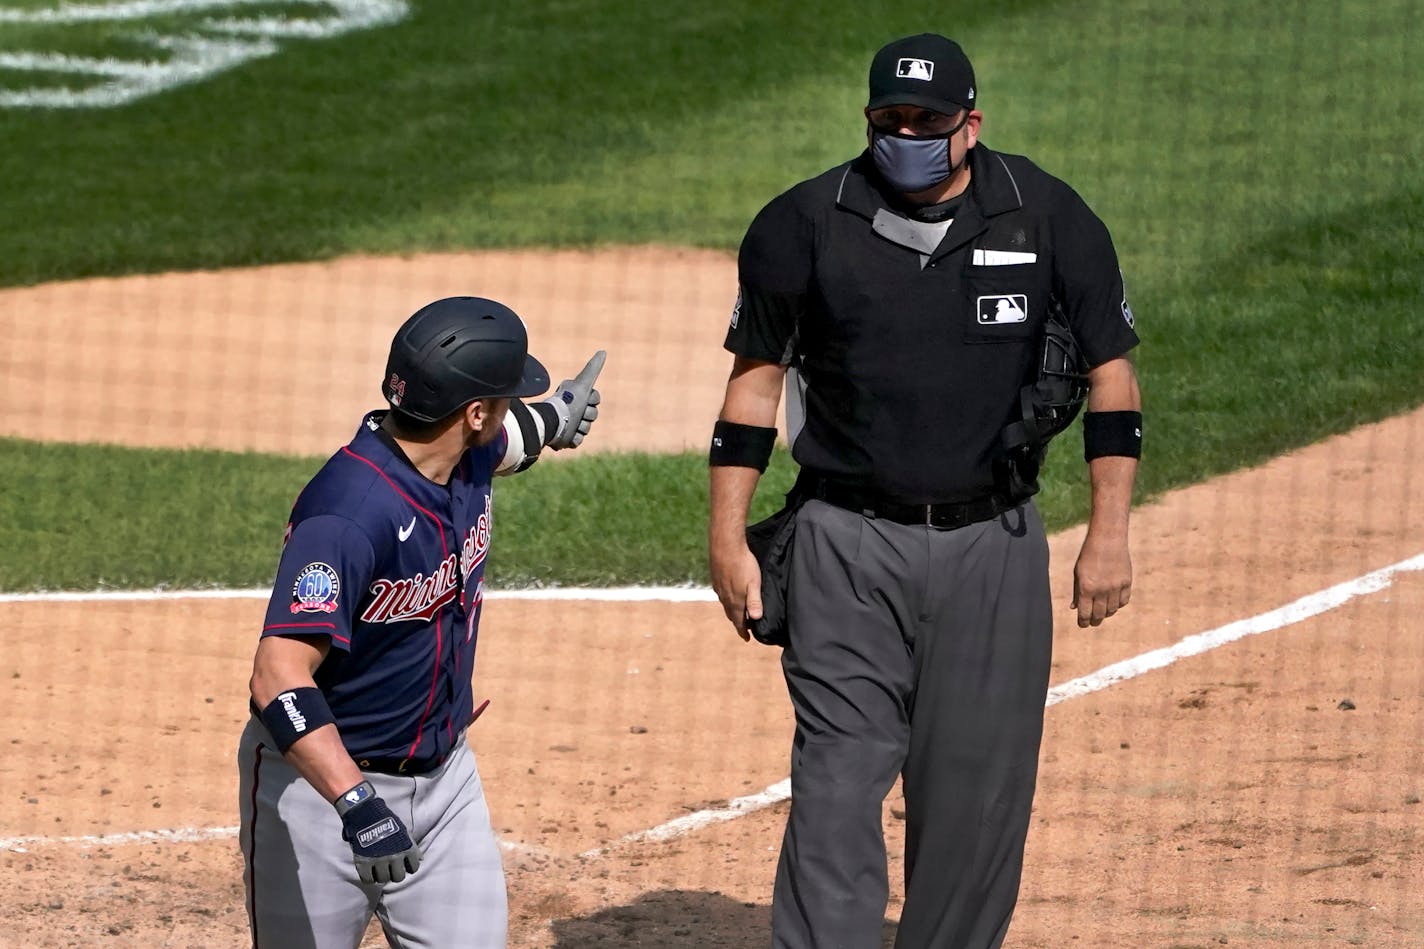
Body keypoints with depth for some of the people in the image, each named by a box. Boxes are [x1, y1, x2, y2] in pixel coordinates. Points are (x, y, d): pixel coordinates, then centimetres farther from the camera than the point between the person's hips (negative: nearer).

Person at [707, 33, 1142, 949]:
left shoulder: (1048, 217, -1)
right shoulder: (803, 225, -1)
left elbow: (1111, 371, 3)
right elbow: (756, 377, 6)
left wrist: (1110, 532, -4)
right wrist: (729, 539, 1)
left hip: (992, 546, 1)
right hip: (847, 546, -1)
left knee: (978, 792, 4)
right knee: (838, 785, -10)